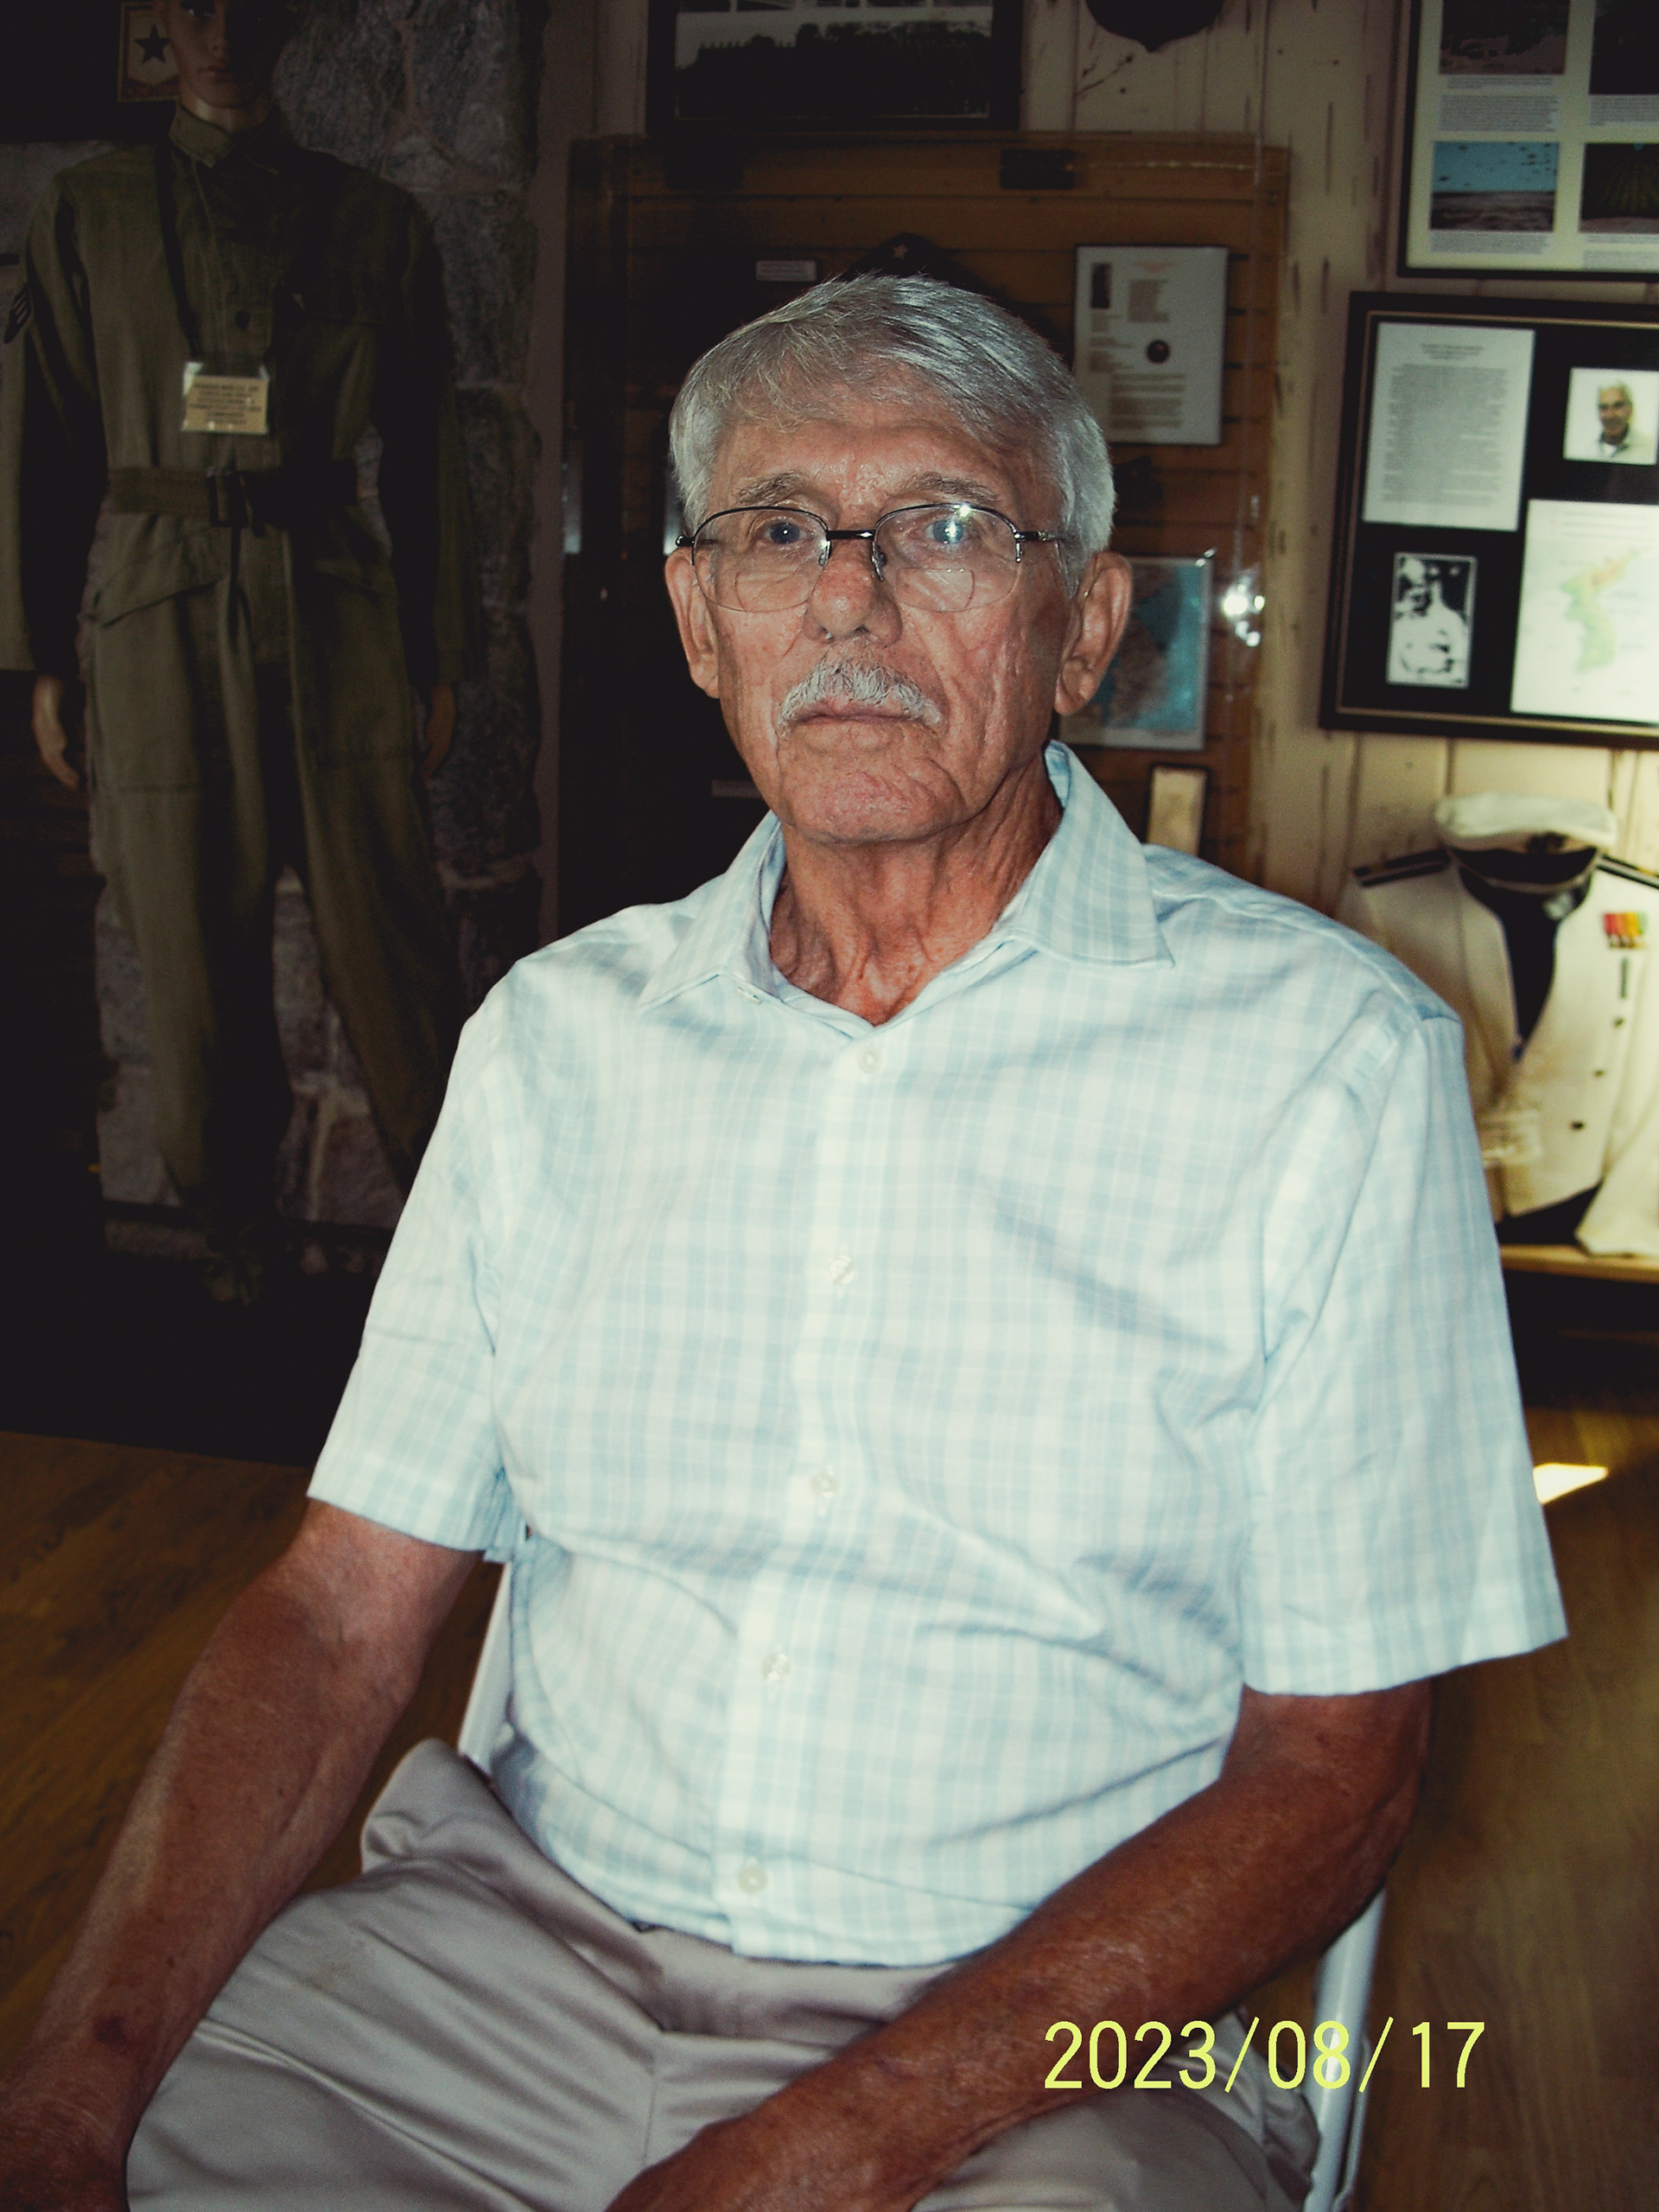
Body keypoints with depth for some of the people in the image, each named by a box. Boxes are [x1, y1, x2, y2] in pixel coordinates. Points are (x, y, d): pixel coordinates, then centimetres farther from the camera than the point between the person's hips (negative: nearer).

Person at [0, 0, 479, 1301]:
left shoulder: (377, 224, 9)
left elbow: (428, 454, 11)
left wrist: (448, 657, 9)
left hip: (341, 622, 0)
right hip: (165, 631, 1)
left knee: (393, 946, -2)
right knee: (195, 959, 6)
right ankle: (233, 1225, 23)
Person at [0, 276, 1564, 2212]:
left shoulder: (1326, 1059, -8)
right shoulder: (557, 1035, 4)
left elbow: (1330, 1769, -8)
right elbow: (339, 1613, 2)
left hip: (1042, 2024, -2)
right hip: (519, 1949, 3)